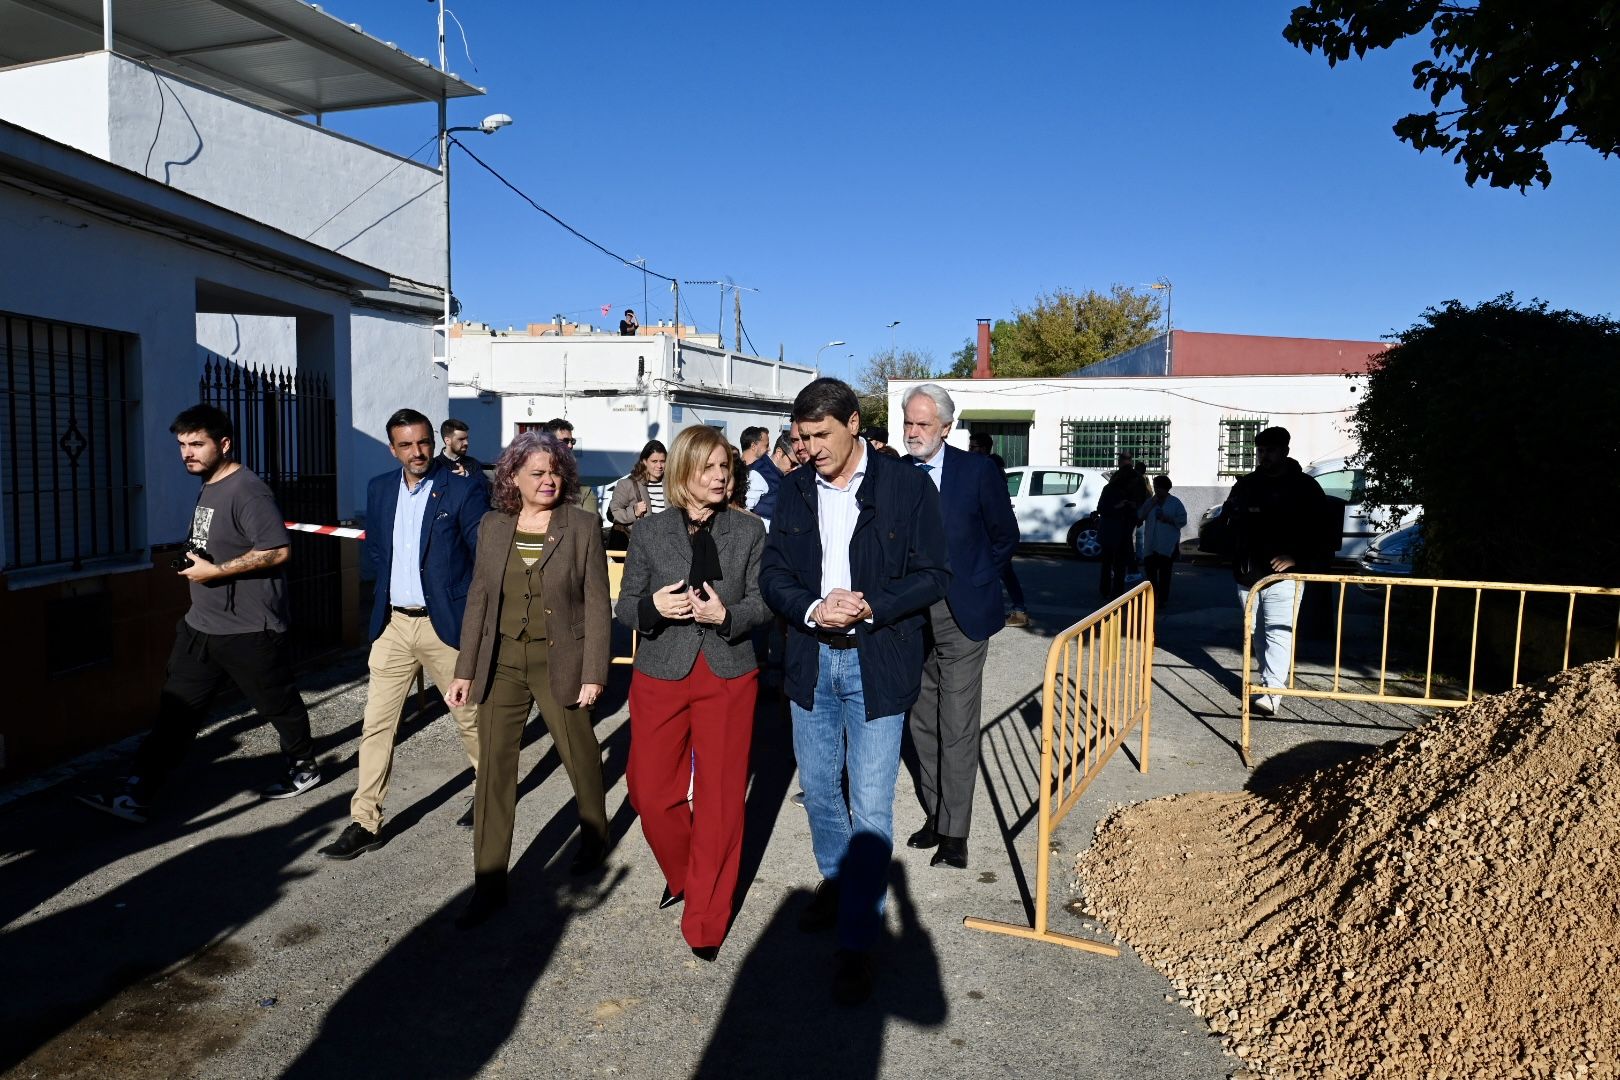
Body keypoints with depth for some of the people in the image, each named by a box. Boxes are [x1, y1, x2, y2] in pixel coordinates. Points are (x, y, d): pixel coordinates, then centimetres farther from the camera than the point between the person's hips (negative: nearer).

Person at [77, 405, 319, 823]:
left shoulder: (247, 491, -19)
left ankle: (304, 767, 29)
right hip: (200, 626, 9)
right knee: (176, 709, 7)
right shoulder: (207, 489, 12)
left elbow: (278, 550, -27)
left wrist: (215, 571, -22)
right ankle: (135, 795, 9)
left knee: (278, 704, 9)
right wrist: (192, 563, 9)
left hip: (249, 631, -9)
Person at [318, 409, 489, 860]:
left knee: (470, 717, 10)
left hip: (445, 623, -4)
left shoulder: (464, 487, -9)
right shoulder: (380, 488, 8)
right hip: (393, 624, 5)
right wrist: (388, 583, 9)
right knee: (376, 724, 5)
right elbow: (373, 547, 18)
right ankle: (365, 822, 15)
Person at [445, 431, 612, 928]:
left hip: (559, 662, -3)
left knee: (580, 757, 13)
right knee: (493, 768, 3)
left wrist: (594, 673, -11)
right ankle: (489, 884, 15)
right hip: (501, 662, 3)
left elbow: (596, 603, -7)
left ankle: (594, 838, 41)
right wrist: (465, 669, 5)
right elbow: (478, 600, 7)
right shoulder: (492, 526, 4)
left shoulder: (582, 525, -6)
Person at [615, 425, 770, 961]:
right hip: (660, 677, 1)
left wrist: (727, 614, -19)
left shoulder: (749, 529, -1)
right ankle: (682, 875, 38)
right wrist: (653, 605, -20)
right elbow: (624, 606, 2)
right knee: (650, 792, 7)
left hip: (729, 677, -1)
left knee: (720, 800, 4)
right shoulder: (648, 533, -1)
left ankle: (706, 921, 21)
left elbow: (763, 601, 1)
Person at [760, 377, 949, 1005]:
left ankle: (857, 942, 12)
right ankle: (836, 883, 43)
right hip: (812, 660, 5)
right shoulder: (795, 489, 3)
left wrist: (870, 606, -22)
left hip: (877, 664, -4)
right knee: (819, 788, 19)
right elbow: (772, 572, 3)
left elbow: (934, 575, -7)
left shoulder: (908, 487, -8)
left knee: (871, 808, -2)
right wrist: (812, 609, -17)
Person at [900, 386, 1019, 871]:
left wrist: (976, 582, 0)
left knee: (957, 728, -2)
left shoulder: (978, 471, -6)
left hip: (960, 615, -4)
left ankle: (954, 833, 8)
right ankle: (934, 815, 27)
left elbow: (1005, 535, 3)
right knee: (923, 724, 13)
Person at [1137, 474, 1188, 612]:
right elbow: (1140, 516, 4)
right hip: (1151, 545, 4)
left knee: (1164, 573, -2)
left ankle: (1163, 600, 6)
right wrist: (1151, 504, -6)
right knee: (1150, 570, 2)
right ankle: (1153, 597, 20)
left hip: (1167, 545, -4)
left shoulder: (1175, 502, 2)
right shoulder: (1150, 502, 14)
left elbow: (1182, 520, -1)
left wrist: (1168, 519, -15)